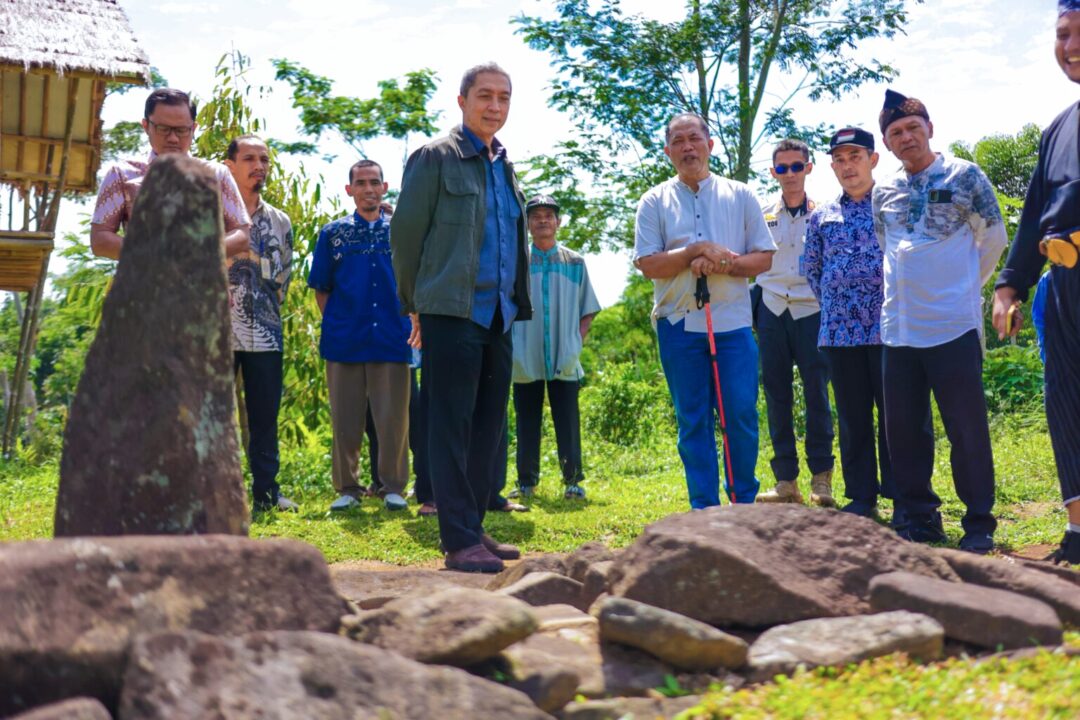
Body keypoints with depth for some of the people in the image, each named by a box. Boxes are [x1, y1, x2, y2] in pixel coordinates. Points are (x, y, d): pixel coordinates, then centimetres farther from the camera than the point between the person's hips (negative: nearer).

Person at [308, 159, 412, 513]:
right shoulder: (333, 233, 9)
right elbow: (321, 289, 11)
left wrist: (409, 322, 2)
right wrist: (333, 324, 2)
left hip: (392, 339, 0)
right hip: (344, 339, 1)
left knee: (393, 418, 1)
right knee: (345, 420, 6)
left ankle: (393, 487, 12)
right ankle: (347, 487, 16)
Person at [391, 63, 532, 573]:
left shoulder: (505, 166, 18)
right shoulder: (435, 158, -2)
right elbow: (405, 232, -2)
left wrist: (516, 303, 16)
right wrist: (417, 304, 2)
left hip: (498, 315, 7)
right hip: (453, 313, -7)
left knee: (488, 428, 9)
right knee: (452, 429, -5)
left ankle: (473, 529, 18)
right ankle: (459, 540, -2)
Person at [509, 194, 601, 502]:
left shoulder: (575, 263, 9)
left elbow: (588, 310, 13)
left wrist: (577, 340, 1)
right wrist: (511, 346, -1)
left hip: (565, 359, 0)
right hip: (526, 359, 0)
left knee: (568, 423, -1)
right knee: (527, 421, 5)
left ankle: (573, 480, 5)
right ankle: (526, 481, 13)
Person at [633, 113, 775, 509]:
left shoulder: (740, 195, 9)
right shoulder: (655, 201, 6)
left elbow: (764, 257, 5)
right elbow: (648, 264, -3)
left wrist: (723, 264, -13)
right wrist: (697, 251, -14)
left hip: (733, 323, 0)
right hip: (679, 324, 0)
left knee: (742, 414, -2)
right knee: (692, 420, 4)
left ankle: (744, 503, 13)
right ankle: (704, 509, 12)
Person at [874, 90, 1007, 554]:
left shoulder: (964, 176, -2)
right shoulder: (884, 192, 10)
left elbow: (994, 236, 5)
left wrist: (965, 285, 12)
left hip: (954, 325, -5)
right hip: (898, 329, 5)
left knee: (968, 428, 0)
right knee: (903, 429, 8)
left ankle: (979, 523, 11)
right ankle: (920, 518, 20)